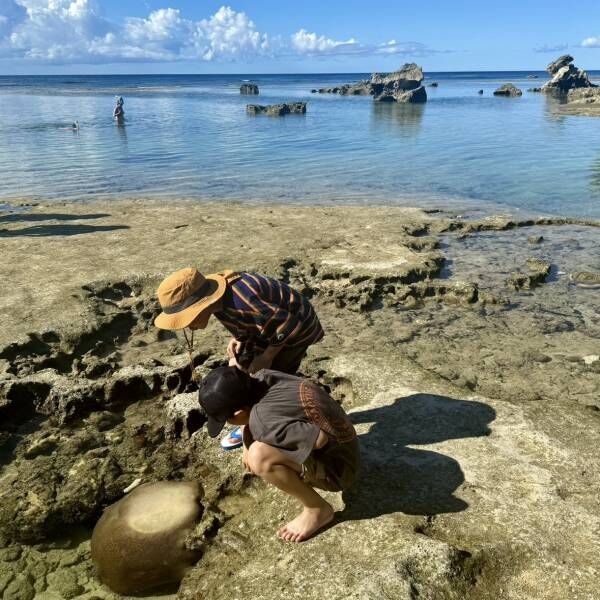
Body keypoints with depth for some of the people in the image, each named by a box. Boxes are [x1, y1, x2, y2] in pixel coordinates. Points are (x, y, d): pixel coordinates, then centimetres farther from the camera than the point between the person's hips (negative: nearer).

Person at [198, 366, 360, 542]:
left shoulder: (262, 419, -32)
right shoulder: (263, 377, -9)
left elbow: (320, 439, -34)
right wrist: (248, 446, 5)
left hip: (338, 467, -8)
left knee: (259, 457, -28)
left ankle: (318, 509, -6)